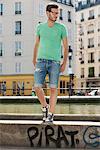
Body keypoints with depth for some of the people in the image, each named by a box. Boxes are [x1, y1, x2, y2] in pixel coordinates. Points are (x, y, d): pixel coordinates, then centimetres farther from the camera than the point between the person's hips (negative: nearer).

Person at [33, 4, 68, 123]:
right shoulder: (40, 27, 9)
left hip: (55, 62, -2)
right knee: (37, 87, -9)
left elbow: (65, 46, 5)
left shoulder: (61, 28, 2)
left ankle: (50, 116, 3)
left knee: (53, 89, -4)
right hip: (41, 61, 2)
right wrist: (34, 61, 23)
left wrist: (64, 63, 1)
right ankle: (45, 107, 16)